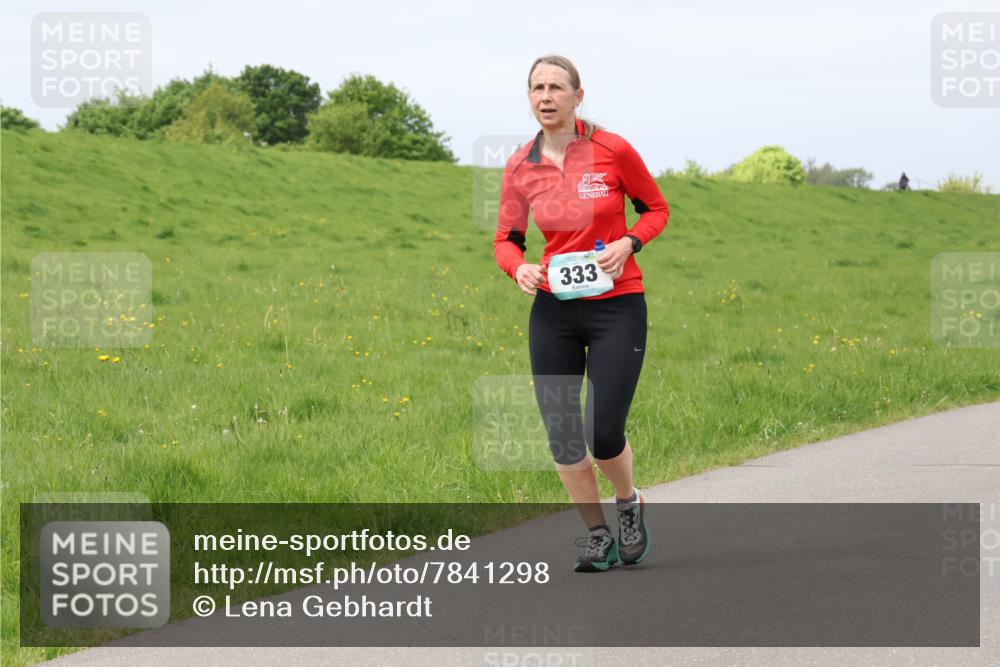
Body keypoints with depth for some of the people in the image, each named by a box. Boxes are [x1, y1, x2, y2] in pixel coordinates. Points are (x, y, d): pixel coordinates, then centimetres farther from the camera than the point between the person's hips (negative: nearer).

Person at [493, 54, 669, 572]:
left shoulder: (612, 150, -8)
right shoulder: (520, 167, 1)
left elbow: (656, 209, 5)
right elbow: (506, 239, 11)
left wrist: (627, 243, -14)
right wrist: (519, 268, -11)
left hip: (617, 306, -3)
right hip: (553, 310, 3)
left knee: (604, 433, -9)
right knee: (561, 433, -1)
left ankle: (629, 502, 24)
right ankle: (597, 536, 18)